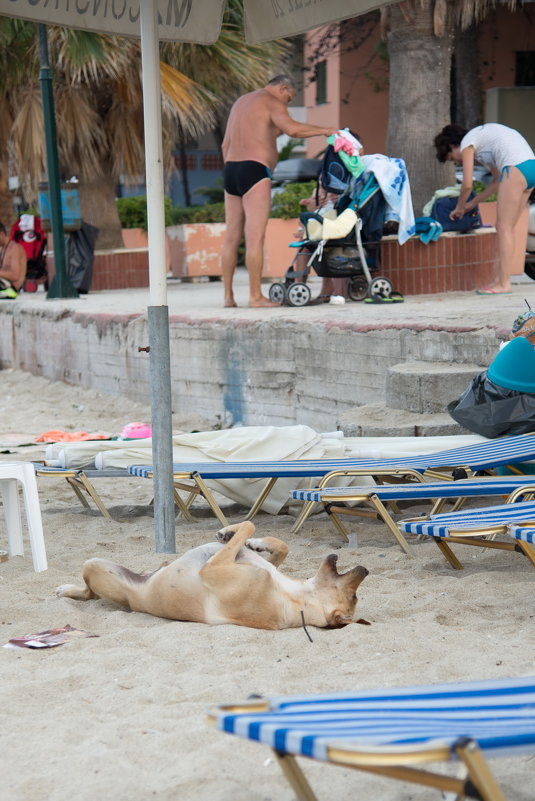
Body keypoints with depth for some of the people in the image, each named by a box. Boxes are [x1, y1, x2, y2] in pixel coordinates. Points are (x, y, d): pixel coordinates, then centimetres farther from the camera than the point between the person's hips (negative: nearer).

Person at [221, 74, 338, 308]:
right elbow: (292, 129, -21)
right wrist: (324, 130, -9)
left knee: (232, 236, 8)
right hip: (254, 170, -9)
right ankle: (255, 296, -13)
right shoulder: (271, 102, -3)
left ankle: (228, 295, 8)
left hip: (231, 169, 9)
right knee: (255, 236, -10)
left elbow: (225, 145, 24)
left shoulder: (241, 102, 24)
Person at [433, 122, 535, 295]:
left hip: (516, 167, -9)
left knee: (504, 227, -6)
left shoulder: (467, 143, 5)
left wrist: (459, 208, 16)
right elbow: (497, 181, 29)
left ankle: (504, 284, -8)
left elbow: (467, 185, -1)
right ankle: (500, 280, 9)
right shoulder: (481, 139, 30)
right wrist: (472, 204, 31)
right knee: (505, 227, 10)